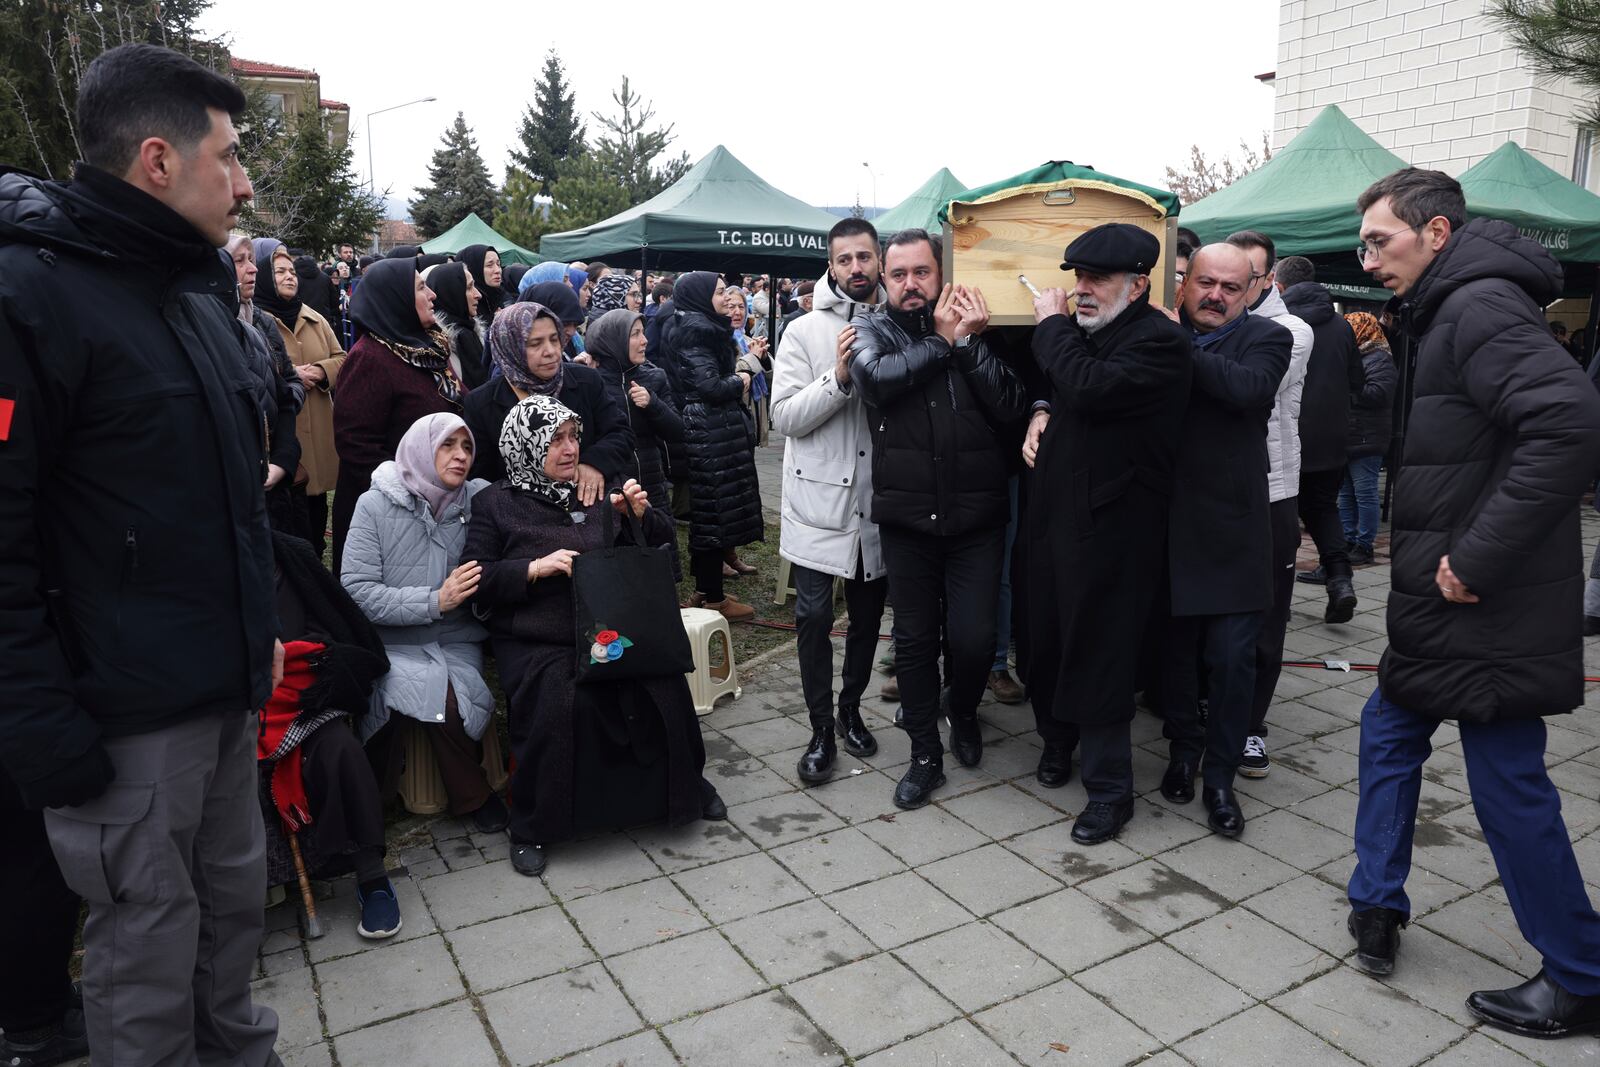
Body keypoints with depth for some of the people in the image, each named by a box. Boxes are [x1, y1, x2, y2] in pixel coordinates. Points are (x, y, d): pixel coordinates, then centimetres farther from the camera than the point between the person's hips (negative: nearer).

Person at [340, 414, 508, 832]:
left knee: (448, 699, -26)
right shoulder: (376, 504, -4)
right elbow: (356, 590, -10)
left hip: (457, 642, 1)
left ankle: (469, 794, 3)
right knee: (439, 696, -28)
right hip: (394, 644, -1)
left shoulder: (480, 498, -1)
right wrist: (436, 601, -19)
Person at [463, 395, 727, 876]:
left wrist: (642, 516, -3)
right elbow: (478, 579, -2)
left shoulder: (594, 493, 14)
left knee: (664, 685, -20)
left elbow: (658, 547, 18)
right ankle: (530, 827, -8)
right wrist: (535, 569, -15)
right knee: (560, 702, -31)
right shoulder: (495, 504, 6)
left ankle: (684, 786, 9)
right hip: (535, 644, -3)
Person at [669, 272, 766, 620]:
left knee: (709, 510, 15)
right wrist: (740, 381, -6)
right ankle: (713, 597, 4)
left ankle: (706, 588, 24)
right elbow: (709, 385, -22)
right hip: (711, 432, -10)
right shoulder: (696, 330, -15)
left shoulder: (705, 327, 15)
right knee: (716, 511, -4)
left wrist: (738, 373, 5)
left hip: (713, 430, 10)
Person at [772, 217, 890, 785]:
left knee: (868, 617, 14)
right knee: (814, 619, -3)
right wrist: (839, 376, -21)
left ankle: (851, 712, 35)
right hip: (819, 501, -3)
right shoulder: (805, 333, -3)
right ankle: (822, 731, 14)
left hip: (877, 504, 3)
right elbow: (785, 416, -11)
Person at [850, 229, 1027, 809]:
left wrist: (969, 341, -15)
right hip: (907, 515, 0)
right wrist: (943, 340, -12)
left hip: (976, 515, 0)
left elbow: (1011, 407, -9)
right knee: (914, 638, 9)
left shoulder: (975, 327, 4)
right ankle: (925, 755, 27)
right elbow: (877, 379, -20)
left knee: (974, 637, 0)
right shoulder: (871, 328, 3)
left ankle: (963, 712, 34)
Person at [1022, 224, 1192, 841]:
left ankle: (1109, 788, 14)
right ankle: (1056, 738, 39)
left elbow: (1089, 388, -28)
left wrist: (1053, 325, -13)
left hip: (1110, 524, -8)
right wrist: (1041, 415, 6)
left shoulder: (1158, 341, -13)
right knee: (1047, 637, 16)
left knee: (1098, 651, -1)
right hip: (1054, 513, 8)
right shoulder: (1085, 332, 13)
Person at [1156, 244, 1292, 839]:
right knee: (1175, 649, 13)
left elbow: (1247, 388, -19)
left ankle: (1220, 777, 18)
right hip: (1169, 526, 2)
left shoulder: (1266, 338, 1)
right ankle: (1183, 750, 34)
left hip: (1232, 529, -2)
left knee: (1232, 658, 1)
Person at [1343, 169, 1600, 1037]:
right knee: (1389, 731, 18)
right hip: (1442, 608, 10)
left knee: (1509, 786, 2)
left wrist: (1479, 556, -26)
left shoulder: (1480, 306, -16)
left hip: (1489, 611, -10)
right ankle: (1377, 904, 31)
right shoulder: (1447, 313, 14)